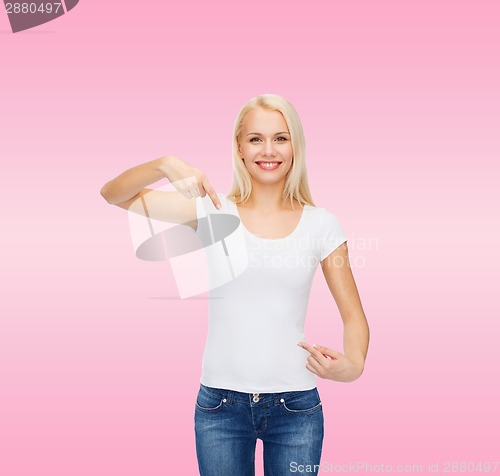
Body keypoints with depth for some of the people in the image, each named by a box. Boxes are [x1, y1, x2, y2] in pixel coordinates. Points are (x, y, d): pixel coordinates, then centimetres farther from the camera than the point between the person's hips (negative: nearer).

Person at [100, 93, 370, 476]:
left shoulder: (320, 224, -1)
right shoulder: (214, 211, -2)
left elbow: (354, 315, 2)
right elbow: (114, 194, -6)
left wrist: (353, 364, -19)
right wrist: (166, 164, -24)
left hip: (295, 405, 1)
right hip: (220, 403, 0)